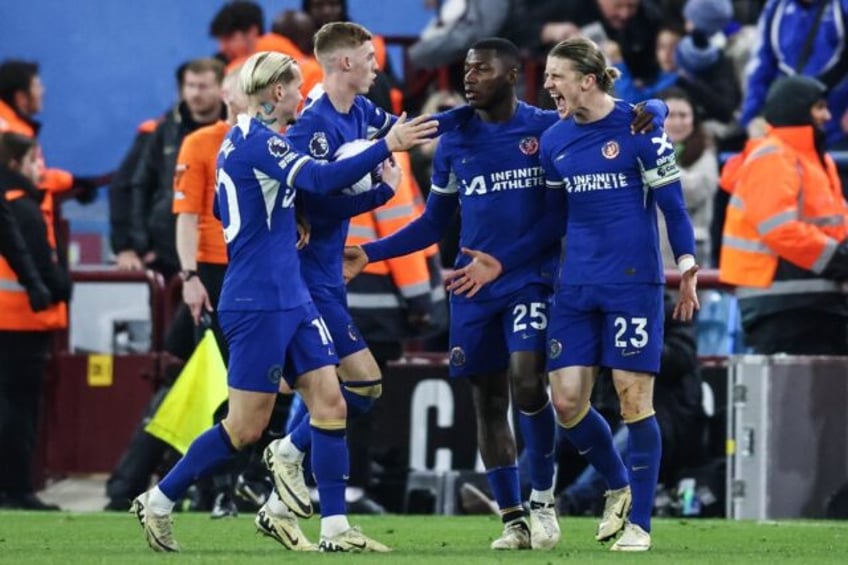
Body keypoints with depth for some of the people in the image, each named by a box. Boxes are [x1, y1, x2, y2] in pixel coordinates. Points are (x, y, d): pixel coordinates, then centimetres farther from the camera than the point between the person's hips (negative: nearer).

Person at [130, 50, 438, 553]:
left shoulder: (244, 139, 15)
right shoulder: (255, 139, -15)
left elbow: (225, 209, 29)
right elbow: (322, 178, -28)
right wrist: (387, 147, -30)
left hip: (291, 298, 10)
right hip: (258, 303, -10)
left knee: (330, 404, 0)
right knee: (247, 427, -4)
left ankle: (336, 529, -1)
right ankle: (158, 503, 11)